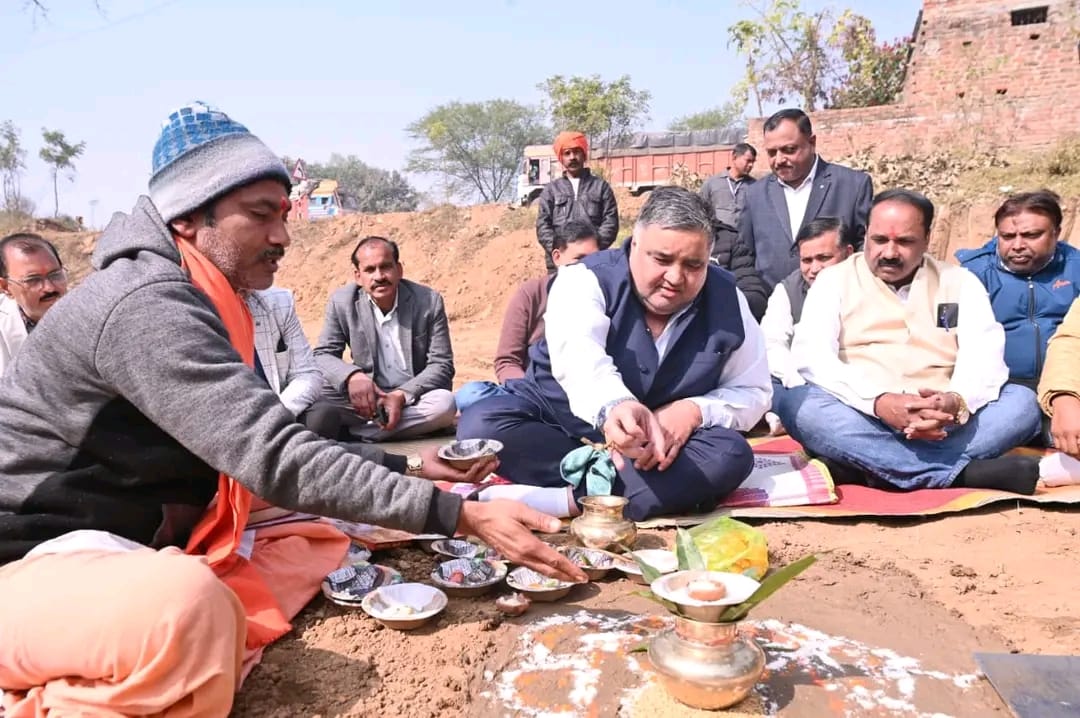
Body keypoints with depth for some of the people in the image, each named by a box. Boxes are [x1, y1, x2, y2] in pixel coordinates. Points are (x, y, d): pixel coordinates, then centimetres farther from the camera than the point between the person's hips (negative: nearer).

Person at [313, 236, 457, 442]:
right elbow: (323, 355, -5)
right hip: (365, 397, 0)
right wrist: (351, 376, -29)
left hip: (414, 399, 0)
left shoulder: (429, 301, -9)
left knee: (445, 403, -33)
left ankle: (348, 434, -23)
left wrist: (401, 396, -26)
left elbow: (442, 365, -9)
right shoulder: (342, 301, -5)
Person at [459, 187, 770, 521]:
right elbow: (577, 354, -38)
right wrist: (615, 406, -61)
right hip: (561, 423, -1)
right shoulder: (586, 280, -17)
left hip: (659, 446, 2)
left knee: (732, 454, -27)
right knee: (481, 425, -29)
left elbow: (751, 391, 0)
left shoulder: (726, 301, -6)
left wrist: (695, 410, -22)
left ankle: (568, 499, -32)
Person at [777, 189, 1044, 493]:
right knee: (797, 404, -32)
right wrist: (878, 401, -24)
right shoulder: (834, 279, 8)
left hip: (943, 421, 2)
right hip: (860, 417, -2)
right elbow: (811, 354, -8)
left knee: (1022, 402, -21)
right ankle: (965, 472, -33)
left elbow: (984, 353, 0)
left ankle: (866, 466, -32)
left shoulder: (960, 282, 14)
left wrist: (957, 401, -25)